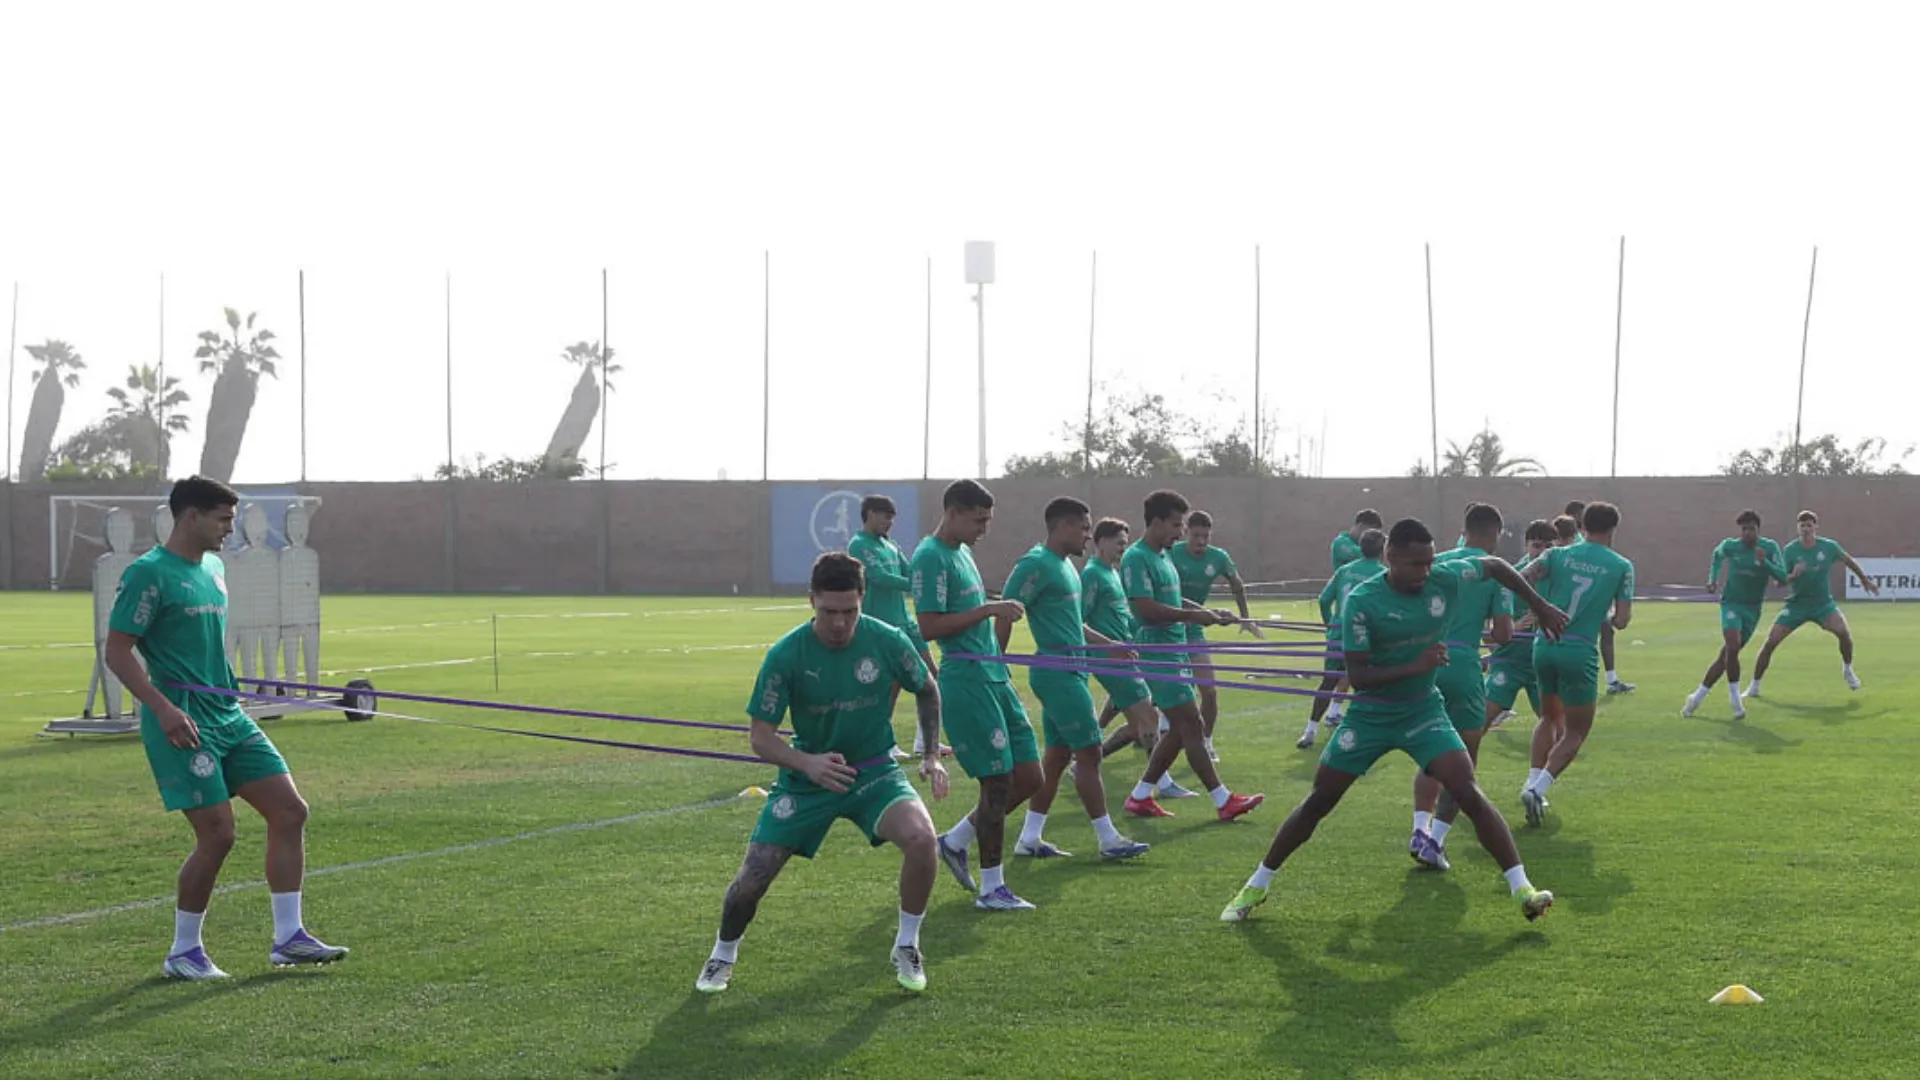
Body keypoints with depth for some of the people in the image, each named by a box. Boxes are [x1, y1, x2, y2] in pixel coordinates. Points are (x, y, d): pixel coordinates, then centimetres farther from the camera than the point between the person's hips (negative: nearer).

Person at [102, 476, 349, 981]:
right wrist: (163, 708, -23)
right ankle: (183, 952, 7)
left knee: (290, 811, 2)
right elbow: (117, 652, -14)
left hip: (229, 715, 9)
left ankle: (288, 937, 8)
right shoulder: (149, 574, -11)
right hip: (183, 723, -9)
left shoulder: (213, 570, 15)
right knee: (217, 833, -10)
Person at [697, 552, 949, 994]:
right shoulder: (786, 655, -17)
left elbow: (927, 690, 9)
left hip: (874, 772, 0)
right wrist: (807, 763, -30)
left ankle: (907, 947, -3)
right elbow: (761, 735, -12)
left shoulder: (888, 642, -13)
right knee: (752, 878, -8)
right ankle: (724, 954, 26)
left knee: (920, 837, -28)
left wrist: (931, 755, 1)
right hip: (807, 777, 0)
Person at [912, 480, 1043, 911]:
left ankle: (956, 841, 23)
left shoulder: (962, 553, 17)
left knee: (1028, 777, 9)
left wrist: (998, 608, 14)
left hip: (993, 677, 10)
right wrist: (988, 610, -21)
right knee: (997, 781, -6)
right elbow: (929, 627, -20)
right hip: (966, 680, -10)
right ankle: (991, 888, 4)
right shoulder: (931, 557, -12)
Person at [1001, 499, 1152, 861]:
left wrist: (1110, 645, 27)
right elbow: (1004, 617, -17)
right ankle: (1109, 840, -1)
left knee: (1058, 754, 10)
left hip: (1069, 672, 10)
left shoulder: (1064, 565, 16)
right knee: (1089, 752, -6)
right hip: (1058, 672, -10)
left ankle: (1030, 838, 15)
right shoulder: (1036, 565, -15)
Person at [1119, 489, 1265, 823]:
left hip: (1174, 653, 10)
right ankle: (1223, 801, -6)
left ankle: (1140, 797, 16)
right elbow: (1147, 609, -22)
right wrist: (1194, 616, -19)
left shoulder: (1163, 557, 17)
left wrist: (1209, 613, 13)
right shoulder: (1137, 558, -14)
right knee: (1191, 725, -8)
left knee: (1179, 730, 11)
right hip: (1158, 654, -10)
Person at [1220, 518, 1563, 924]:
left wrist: (1539, 606, 12)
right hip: (1370, 715, -2)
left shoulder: (1445, 579, -11)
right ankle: (1256, 887, 20)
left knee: (1470, 795, -16)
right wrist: (1413, 667, -32)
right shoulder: (1362, 602, -20)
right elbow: (1357, 676, -21)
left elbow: (1495, 565, 9)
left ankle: (1522, 889, -15)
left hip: (1423, 711, 2)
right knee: (1317, 802, 5)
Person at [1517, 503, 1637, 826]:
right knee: (1576, 732, 8)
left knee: (1551, 718, 25)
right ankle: (1538, 788, -12)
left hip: (1545, 645, 3)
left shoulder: (1559, 555, 6)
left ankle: (1533, 783, 13)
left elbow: (1521, 576, -9)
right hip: (1581, 651, -3)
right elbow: (1622, 620, -1)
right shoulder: (1621, 566, 2)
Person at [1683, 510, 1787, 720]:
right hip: (1731, 603, -2)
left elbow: (1782, 576, -16)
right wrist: (1712, 578, 9)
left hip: (1752, 609, 2)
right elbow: (1717, 555, 20)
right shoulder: (1730, 546, -4)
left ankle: (1697, 698, 18)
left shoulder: (1770, 547, -7)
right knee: (1732, 647, -24)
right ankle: (1736, 701, -12)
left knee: (1726, 655, 5)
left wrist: (1764, 561, -31)